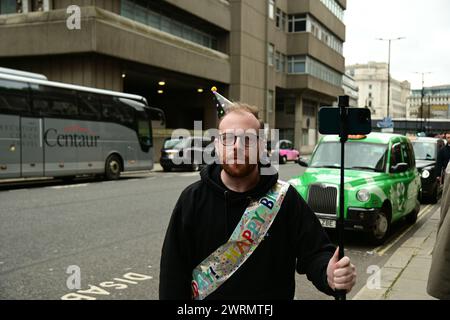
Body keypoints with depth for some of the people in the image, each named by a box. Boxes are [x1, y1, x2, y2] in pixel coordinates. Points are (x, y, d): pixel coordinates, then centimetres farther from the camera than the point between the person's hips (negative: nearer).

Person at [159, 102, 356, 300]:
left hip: (274, 291, 0)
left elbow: (315, 252, -13)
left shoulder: (286, 199, -11)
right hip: (206, 294, 0)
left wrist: (330, 275, -33)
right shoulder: (192, 200, -9)